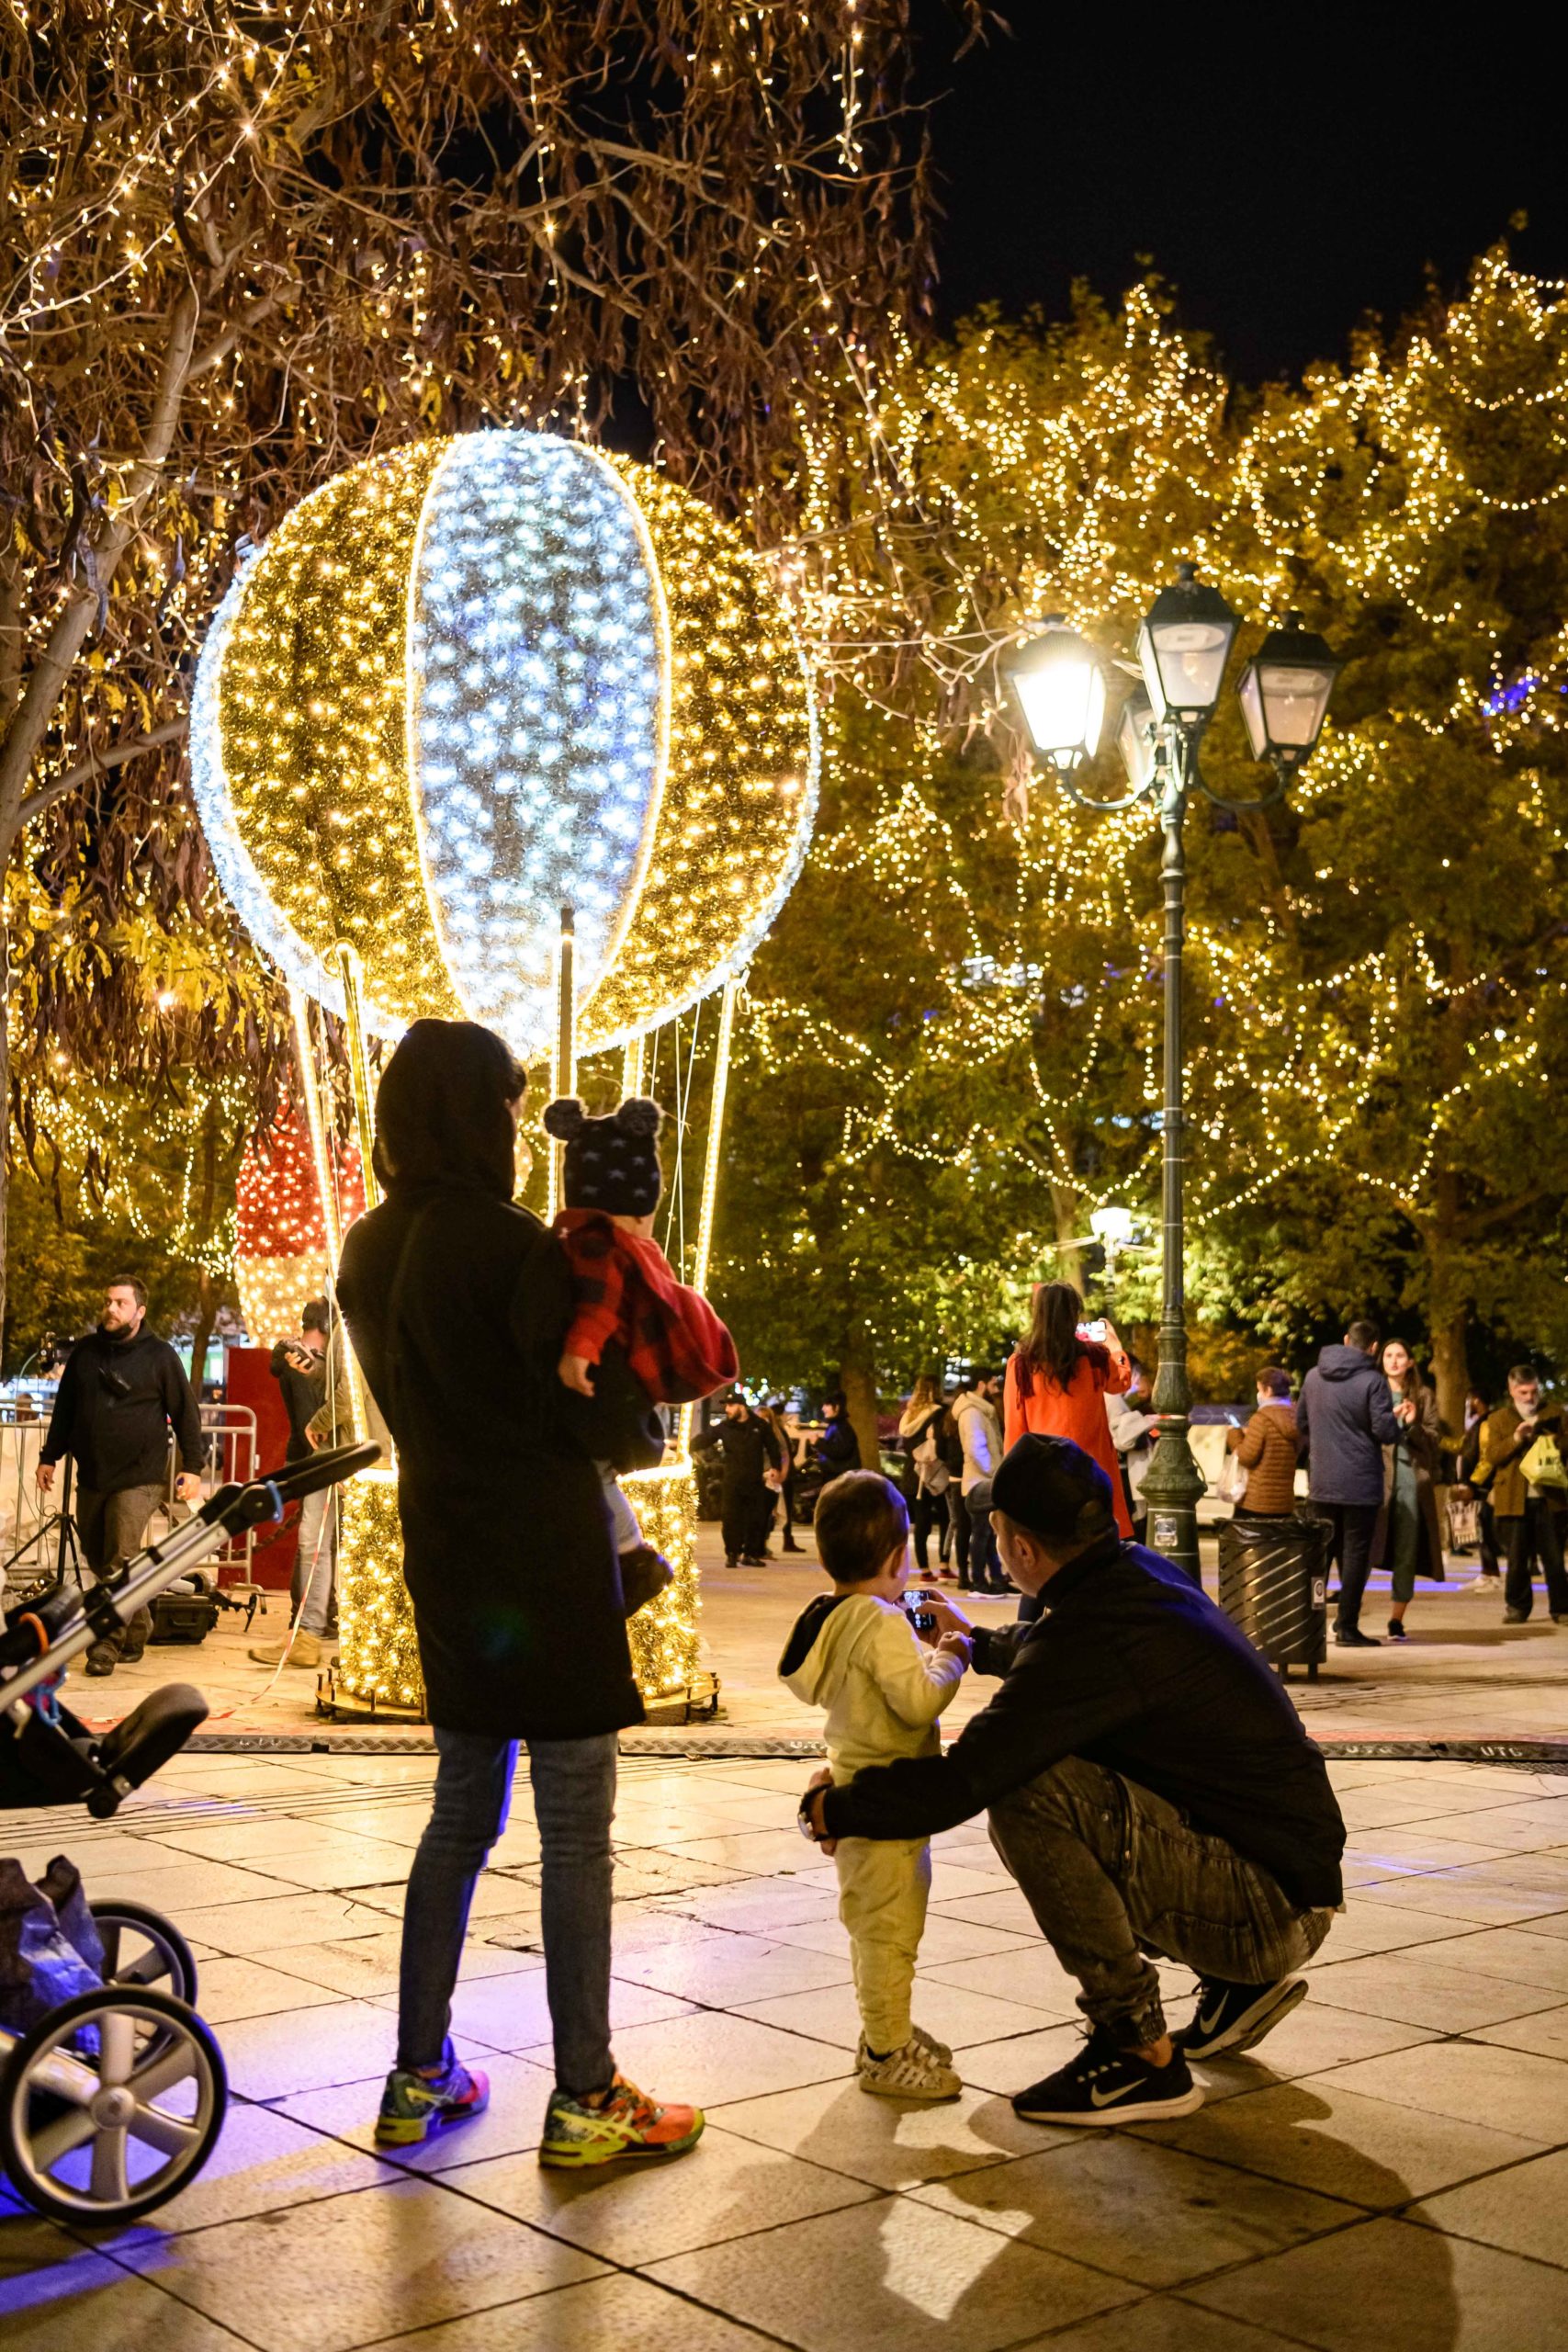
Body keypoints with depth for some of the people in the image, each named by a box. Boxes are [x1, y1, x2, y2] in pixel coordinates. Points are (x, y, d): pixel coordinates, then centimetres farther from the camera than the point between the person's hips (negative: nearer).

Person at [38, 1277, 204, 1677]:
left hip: (139, 1478, -5)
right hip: (91, 1477, 5)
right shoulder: (85, 1351, 10)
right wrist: (49, 1457, 15)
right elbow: (64, 1408, 18)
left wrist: (192, 1468, -6)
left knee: (121, 1559, -14)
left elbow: (186, 1414, -1)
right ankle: (137, 1629, 25)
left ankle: (107, 1644, -10)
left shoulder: (159, 1355, -2)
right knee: (98, 1560, 10)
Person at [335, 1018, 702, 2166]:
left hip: (445, 1551, 8)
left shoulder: (370, 1251, 7)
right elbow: (601, 1418, -15)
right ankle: (585, 2101, 9)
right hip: (546, 1556, -8)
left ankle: (419, 2079, 25)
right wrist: (648, 1428, 8)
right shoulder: (512, 1245, -17)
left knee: (462, 1812, 18)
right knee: (576, 1832, 1)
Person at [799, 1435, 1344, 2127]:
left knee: (1024, 1793, -23)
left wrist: (832, 1807, -5)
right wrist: (979, 1642, 46)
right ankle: (1239, 1985, 22)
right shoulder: (1145, 1574, 5)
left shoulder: (1095, 1637, -24)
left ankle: (1139, 2053, -10)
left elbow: (959, 1784, -22)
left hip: (1274, 1904, -10)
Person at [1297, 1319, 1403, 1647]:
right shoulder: (1372, 1381, -12)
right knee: (1355, 1552, 1)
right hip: (1360, 1483, -5)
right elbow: (1385, 1431, -15)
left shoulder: (1313, 1376, 7)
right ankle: (1347, 1626, 1)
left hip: (1321, 1482, 5)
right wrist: (1401, 1425, 6)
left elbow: (1301, 1423, 15)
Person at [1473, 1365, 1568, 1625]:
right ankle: (1517, 1607, 14)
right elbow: (1491, 1455, -2)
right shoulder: (1498, 1419, 9)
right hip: (1513, 1499, 0)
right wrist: (1515, 1438, -16)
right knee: (1517, 1558, 4)